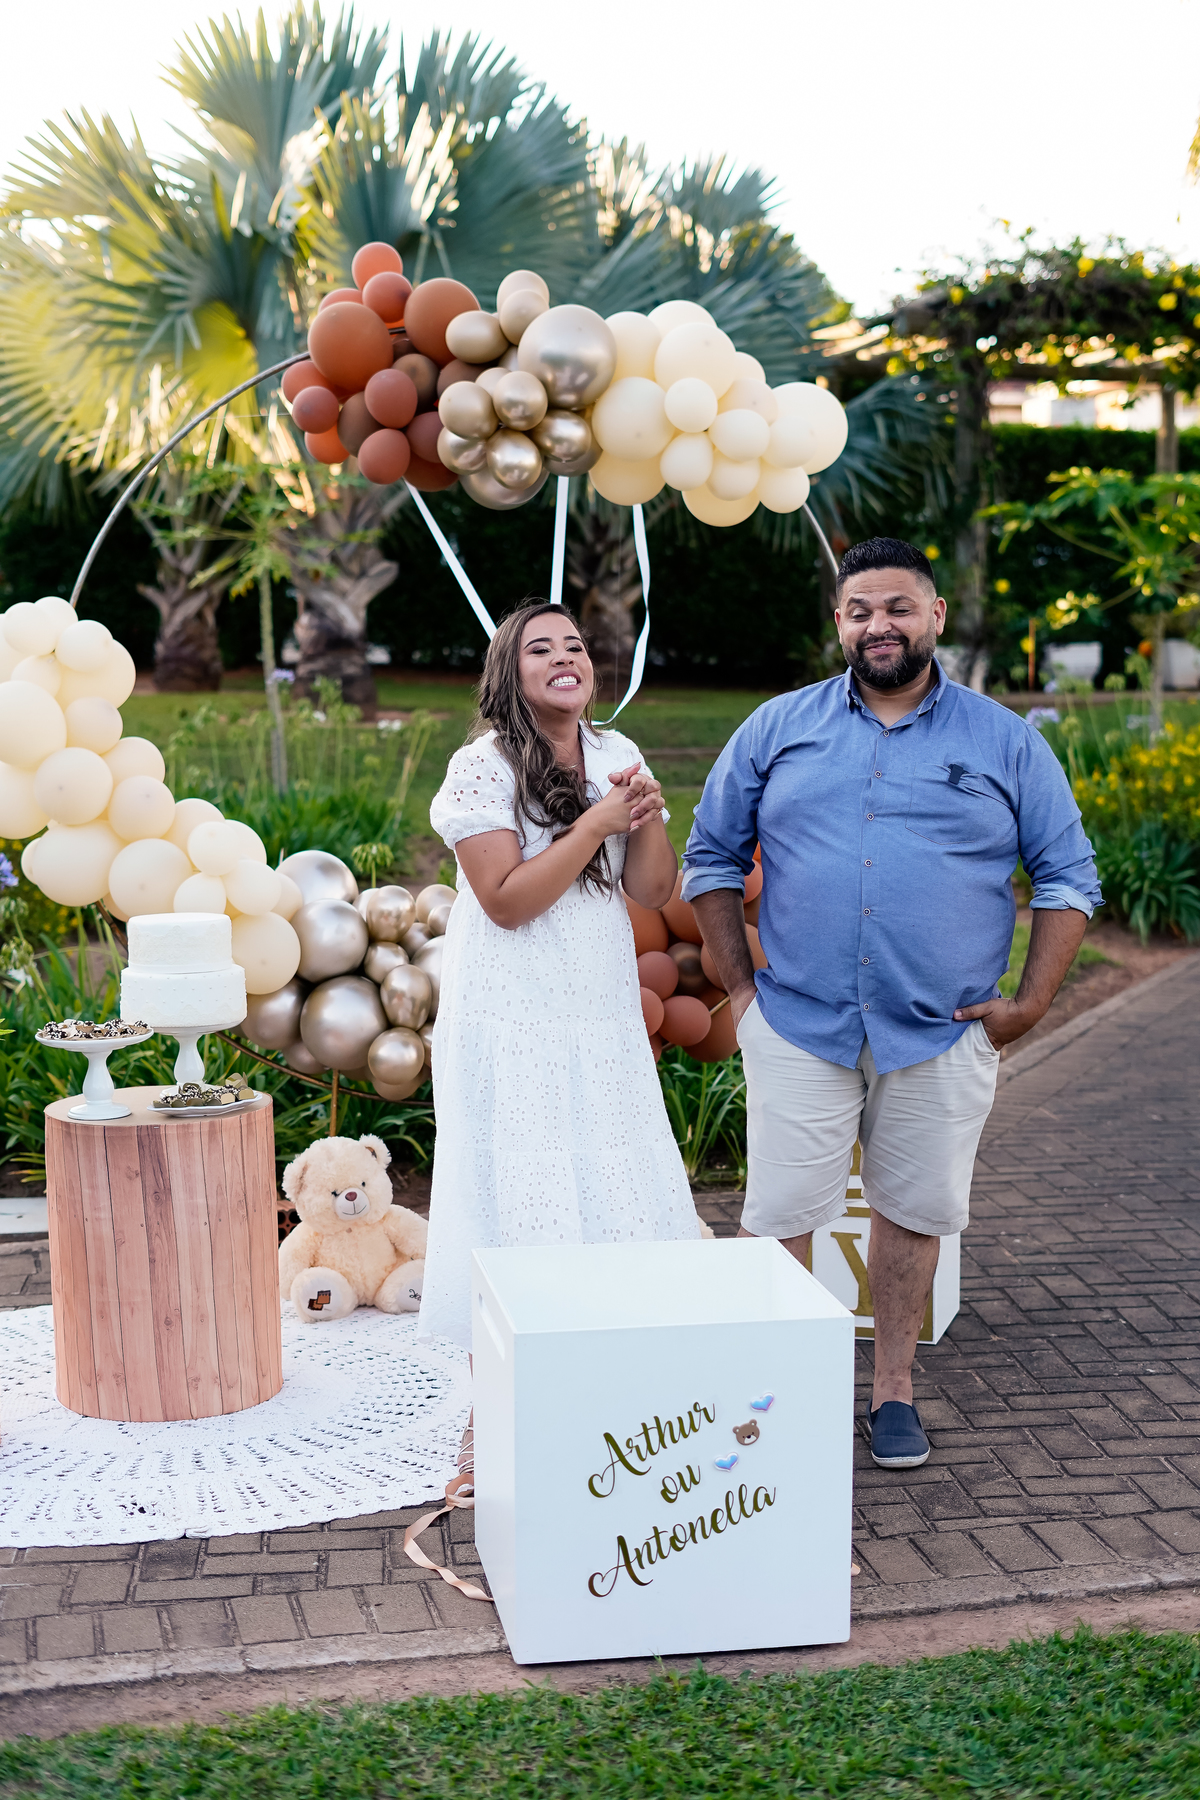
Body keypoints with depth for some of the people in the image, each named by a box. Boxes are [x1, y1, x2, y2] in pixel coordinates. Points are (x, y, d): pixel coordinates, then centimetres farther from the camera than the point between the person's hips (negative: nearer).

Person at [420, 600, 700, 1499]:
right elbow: (507, 899, -17)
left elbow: (655, 891, 6)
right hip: (512, 1028, -5)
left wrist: (648, 819, -13)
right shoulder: (484, 766, -9)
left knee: (616, 1200, 6)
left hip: (603, 1022, 6)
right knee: (514, 1207, -3)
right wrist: (597, 823, -18)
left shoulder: (616, 755, 7)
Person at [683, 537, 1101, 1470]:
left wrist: (1031, 1003, 0)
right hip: (799, 1029, 0)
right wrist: (740, 987, 4)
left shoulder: (1005, 742, 4)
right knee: (780, 1218, -1)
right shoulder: (776, 730, 5)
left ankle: (894, 1391, 27)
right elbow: (712, 858, 11)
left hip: (942, 1035, 1)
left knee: (915, 1211, 10)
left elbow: (1068, 876, 8)